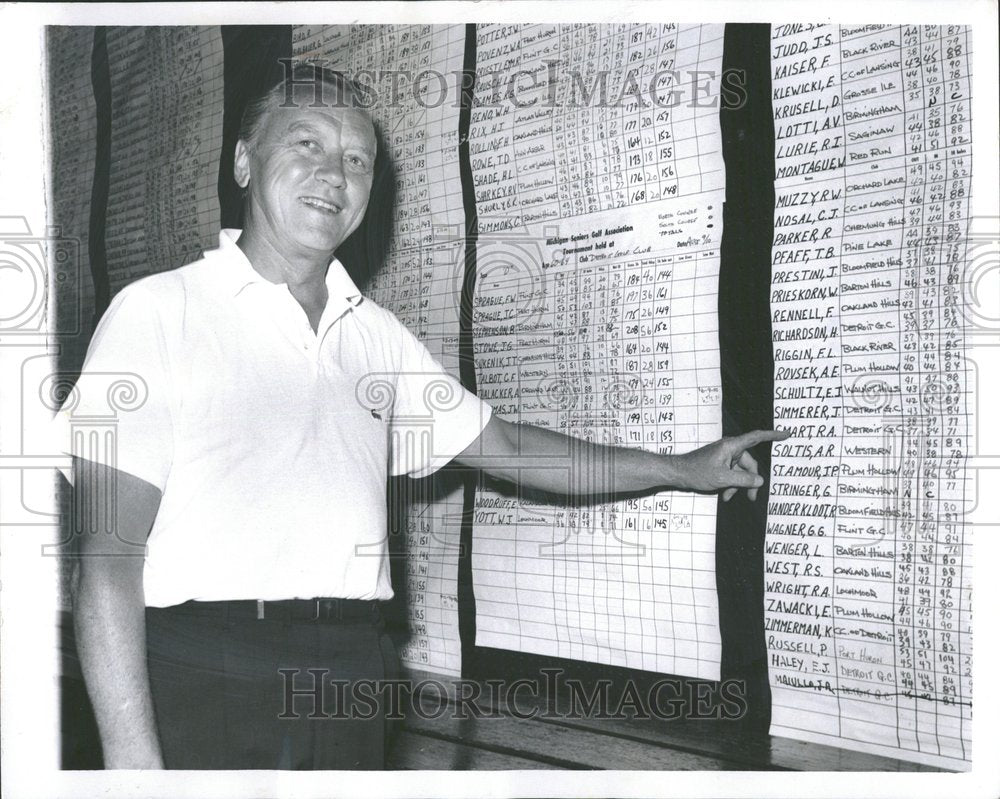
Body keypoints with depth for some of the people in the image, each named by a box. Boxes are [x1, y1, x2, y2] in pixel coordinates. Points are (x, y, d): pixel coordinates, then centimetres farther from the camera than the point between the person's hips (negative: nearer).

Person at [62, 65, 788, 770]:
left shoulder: (376, 335, 13)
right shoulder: (160, 312, -2)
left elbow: (505, 449, 23)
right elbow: (109, 548, -8)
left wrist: (681, 469, 24)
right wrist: (131, 754, -16)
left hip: (351, 671, 5)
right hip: (203, 674, -4)